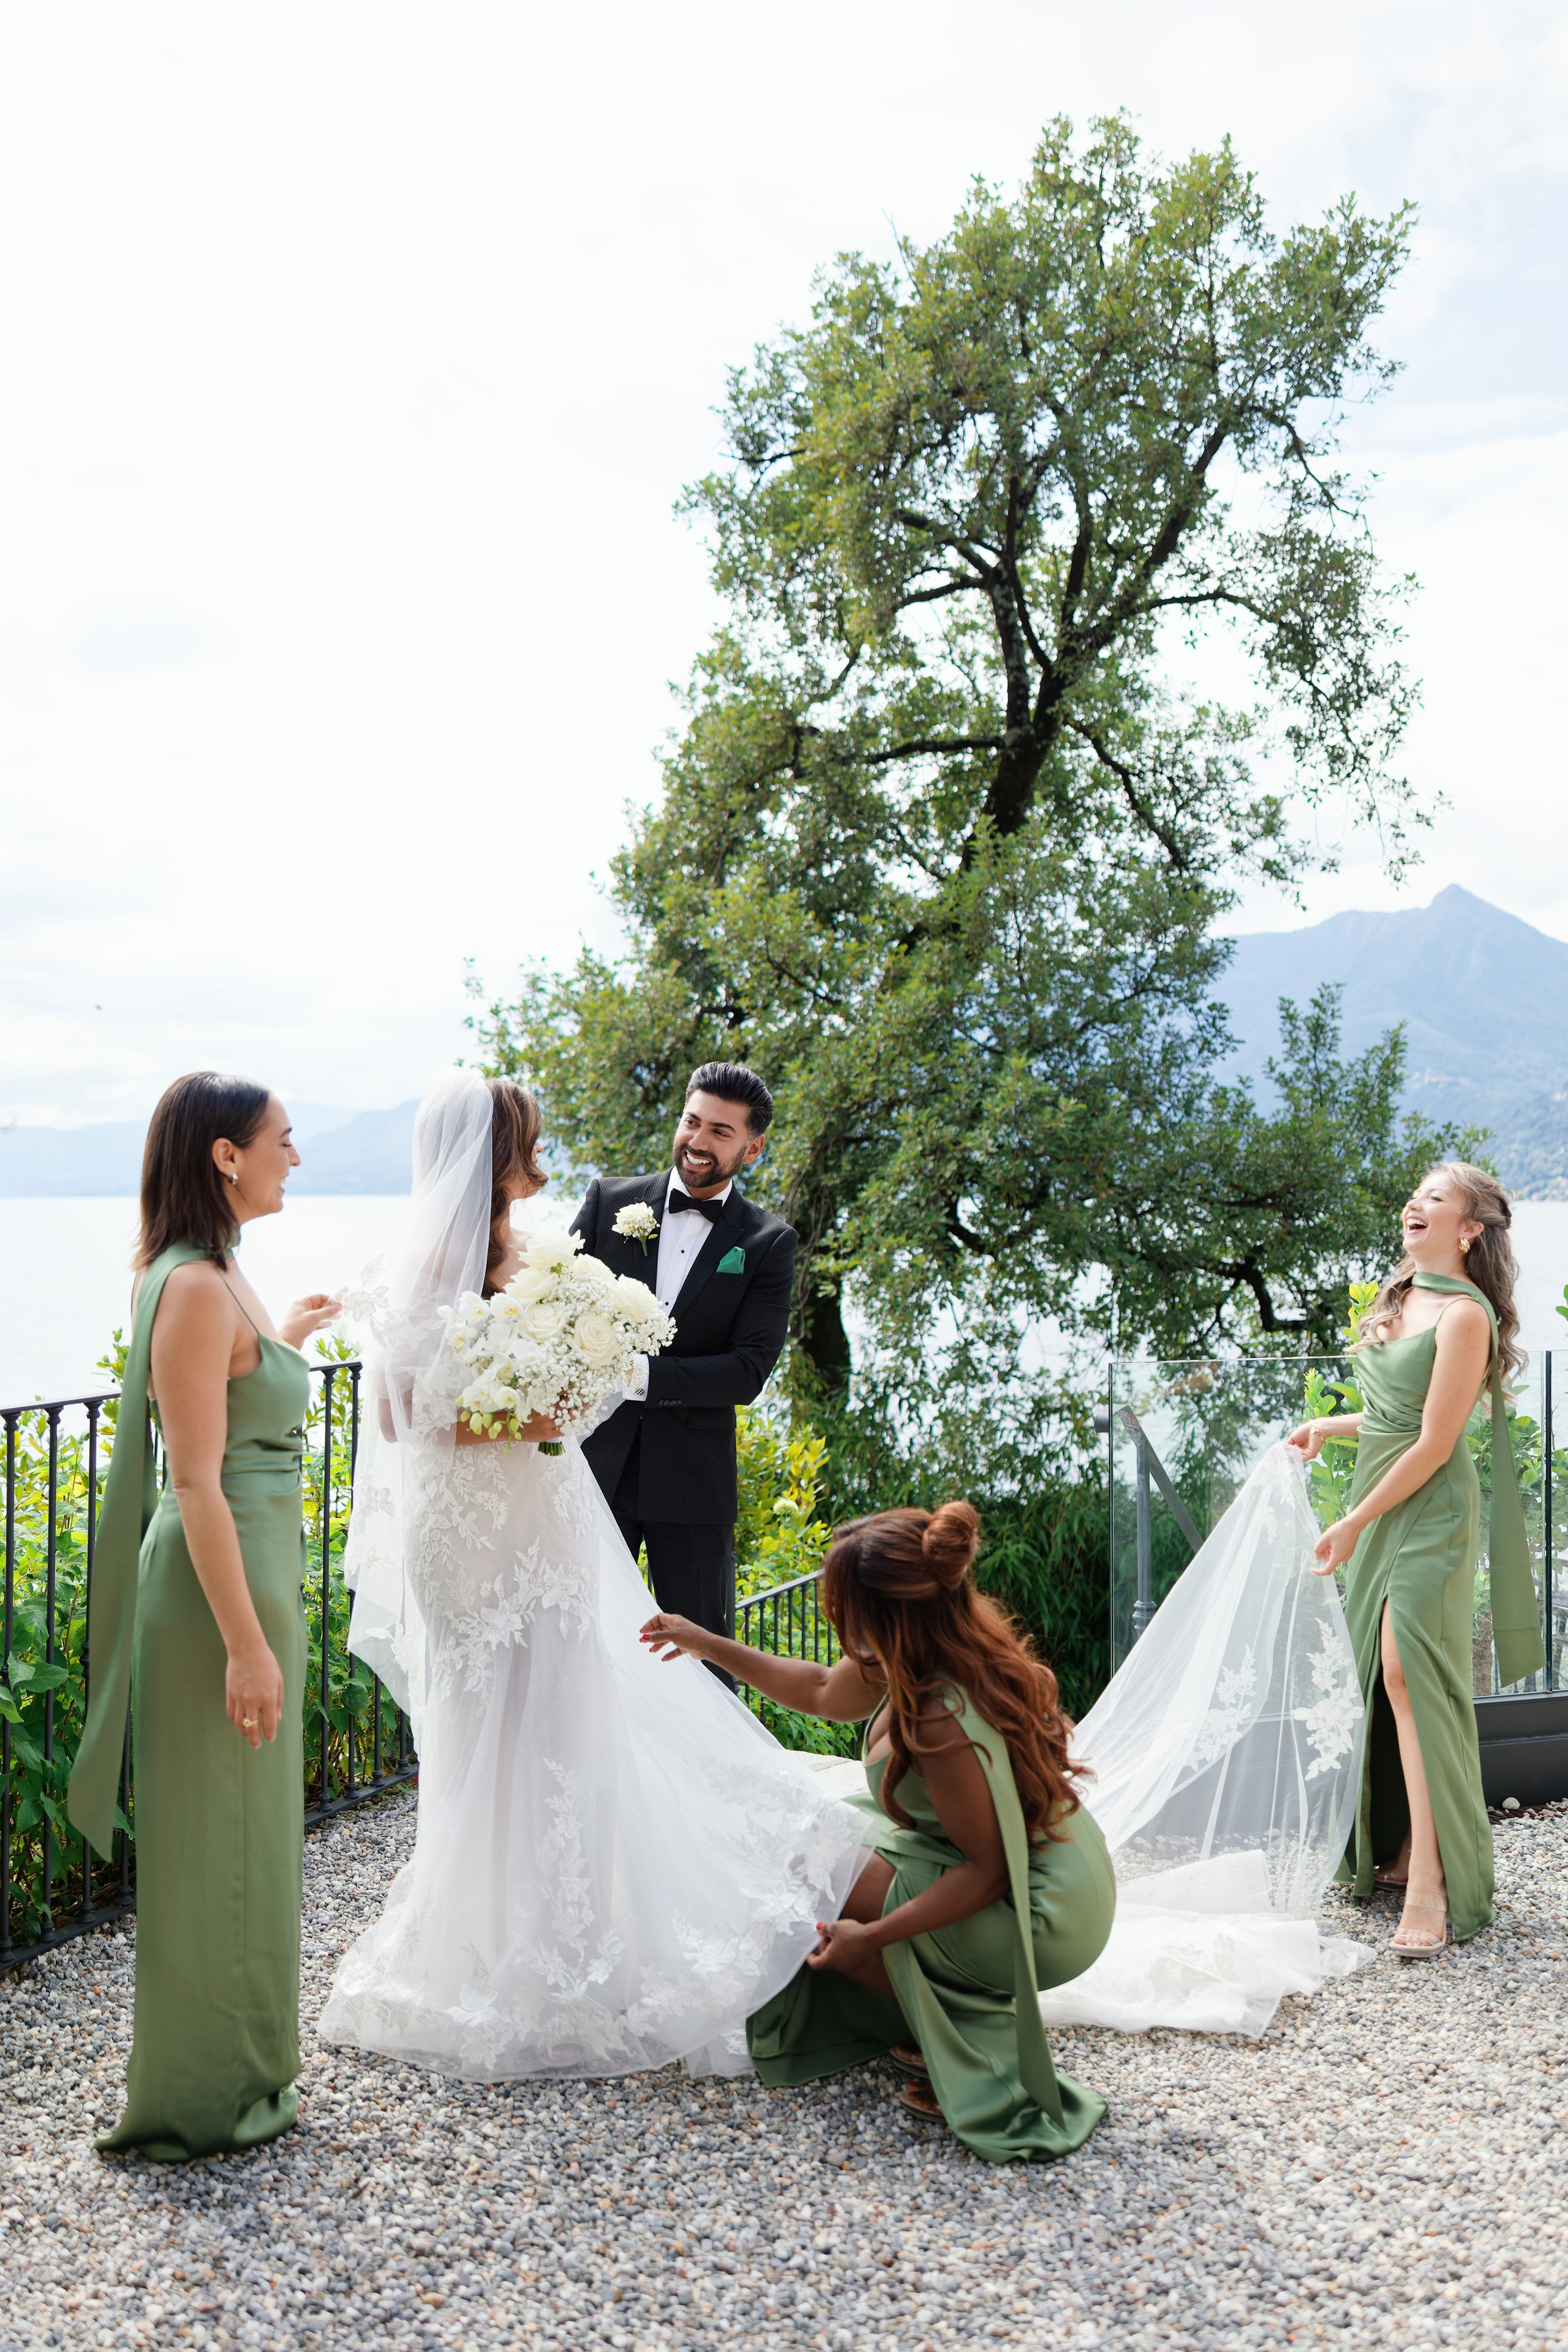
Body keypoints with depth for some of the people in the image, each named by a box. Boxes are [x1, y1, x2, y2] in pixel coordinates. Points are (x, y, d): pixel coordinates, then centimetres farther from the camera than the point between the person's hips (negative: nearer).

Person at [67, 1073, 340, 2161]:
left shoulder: (217, 1276, 9)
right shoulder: (196, 1288, -21)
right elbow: (196, 1484, -23)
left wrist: (281, 1341, 33)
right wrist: (246, 1643, -22)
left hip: (256, 1568, 10)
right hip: (220, 1580, -10)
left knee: (244, 1831, 21)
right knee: (217, 1836, 4)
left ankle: (238, 2060, 37)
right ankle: (207, 2097, 20)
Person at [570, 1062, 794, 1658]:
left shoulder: (769, 1244, -1)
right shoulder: (609, 1201, 3)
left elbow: (750, 1369, -10)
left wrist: (639, 1374, -21)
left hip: (694, 1477, -1)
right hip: (596, 1462, 1)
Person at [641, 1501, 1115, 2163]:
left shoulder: (942, 1722, -31)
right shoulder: (923, 1655, -4)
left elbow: (988, 1871, -25)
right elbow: (823, 1692, 15)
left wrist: (871, 1937, -21)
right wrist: (709, 1646, 19)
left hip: (1047, 1917, -9)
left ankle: (970, 2053, 0)